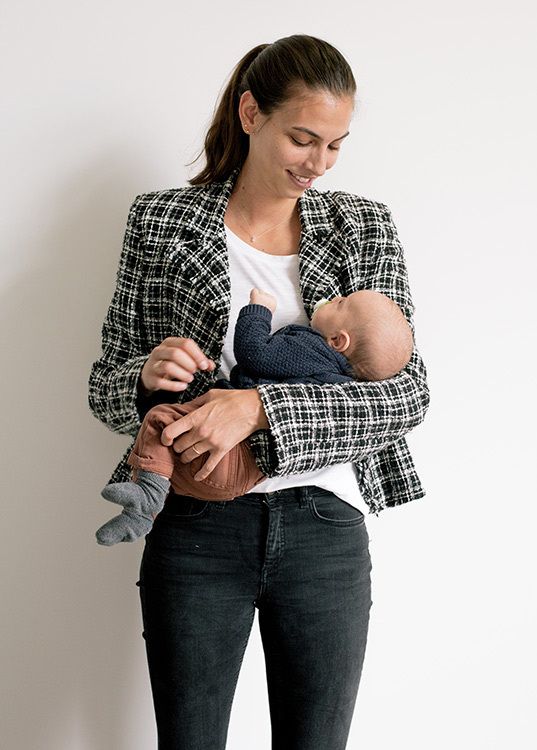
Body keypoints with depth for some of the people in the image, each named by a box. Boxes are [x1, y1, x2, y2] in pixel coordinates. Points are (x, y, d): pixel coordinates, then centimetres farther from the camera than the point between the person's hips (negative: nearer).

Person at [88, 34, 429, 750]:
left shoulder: (367, 228, 4)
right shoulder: (161, 221, 2)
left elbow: (406, 391, -6)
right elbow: (106, 387, 6)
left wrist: (260, 406, -19)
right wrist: (145, 376, -18)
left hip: (325, 529, 1)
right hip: (196, 529, -1)